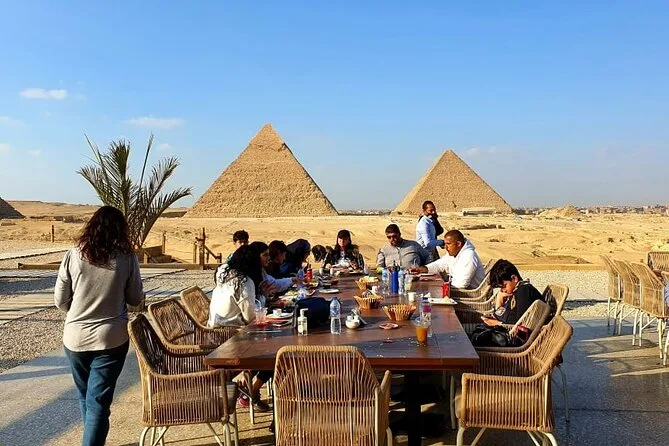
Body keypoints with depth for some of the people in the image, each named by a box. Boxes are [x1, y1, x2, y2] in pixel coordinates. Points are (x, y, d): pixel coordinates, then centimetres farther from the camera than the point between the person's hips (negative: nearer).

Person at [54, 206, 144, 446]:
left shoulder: (74, 255, -6)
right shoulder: (127, 258, -9)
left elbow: (60, 300, 0)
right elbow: (136, 299, -1)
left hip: (75, 337, 3)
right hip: (112, 338, -3)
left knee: (85, 395, 23)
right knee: (99, 400, 4)